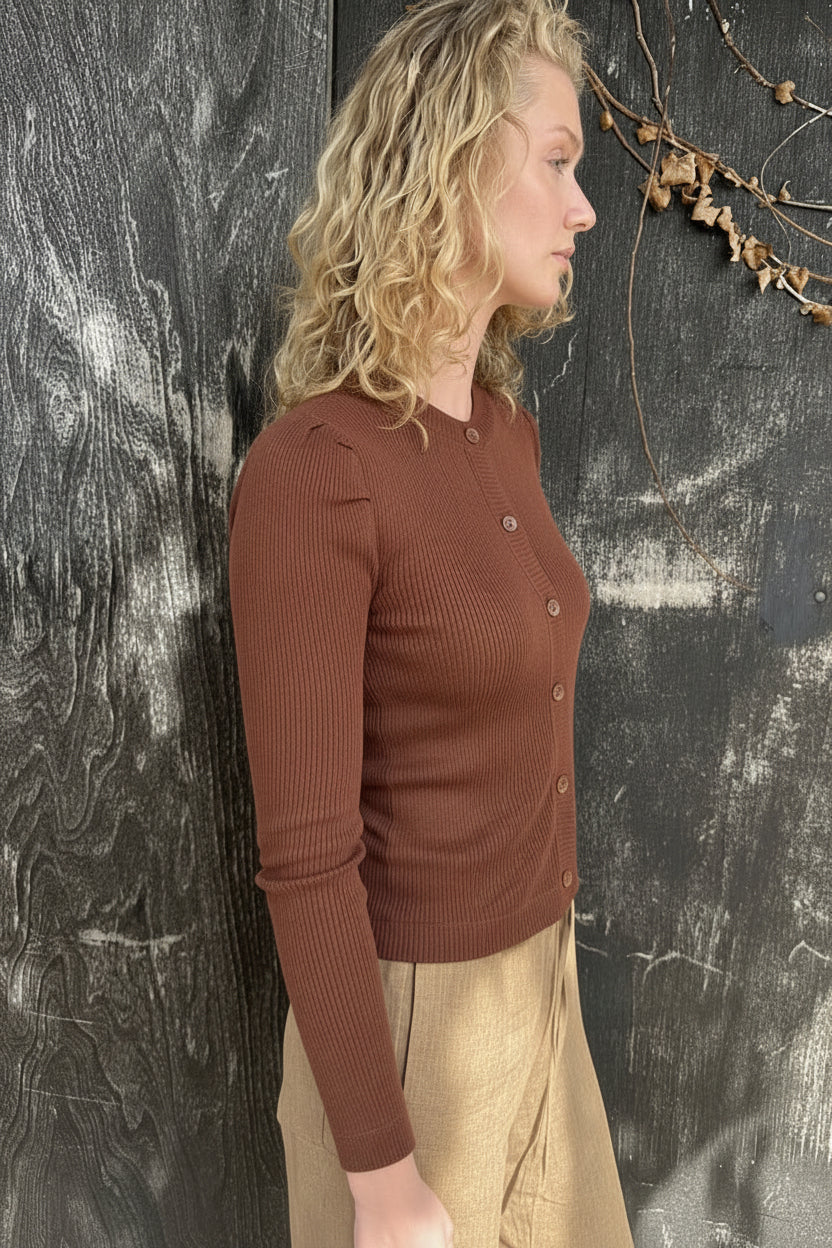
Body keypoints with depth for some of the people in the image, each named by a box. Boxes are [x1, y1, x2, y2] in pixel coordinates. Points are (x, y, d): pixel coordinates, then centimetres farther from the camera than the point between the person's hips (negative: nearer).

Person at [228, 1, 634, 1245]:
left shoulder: (509, 431, 0)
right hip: (412, 1012, -7)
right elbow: (306, 857, -22)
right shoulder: (307, 474, -25)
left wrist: (550, 945, 18)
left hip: (538, 976, 7)